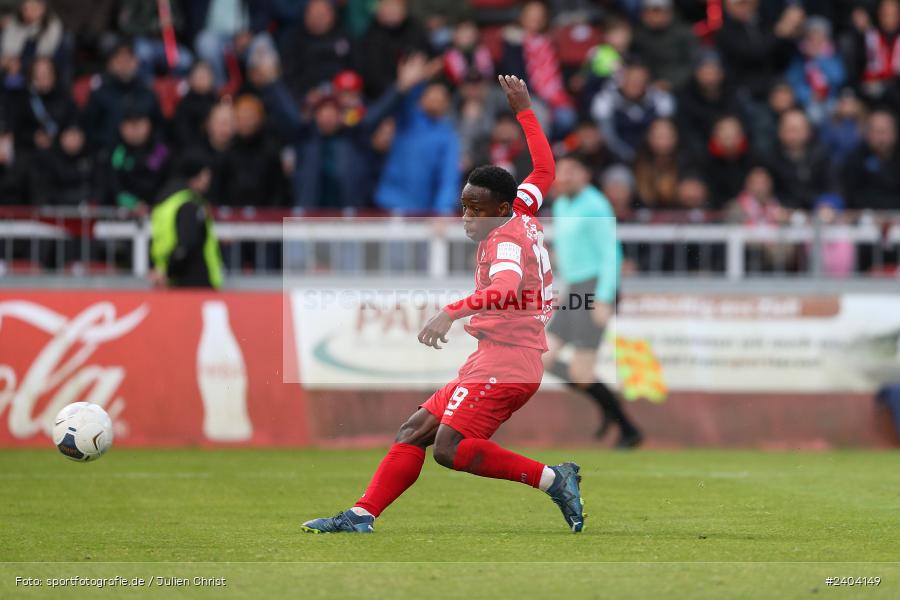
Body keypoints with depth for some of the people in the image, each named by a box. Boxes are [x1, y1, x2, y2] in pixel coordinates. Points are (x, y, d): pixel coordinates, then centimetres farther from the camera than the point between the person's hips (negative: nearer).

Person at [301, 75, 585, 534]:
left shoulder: (505, 241, -14)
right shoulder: (522, 217, 12)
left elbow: (506, 289, -36)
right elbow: (545, 170, 28)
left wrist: (451, 313, -48)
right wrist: (524, 111, 35)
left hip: (502, 365, -10)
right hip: (493, 362, 10)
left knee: (450, 449, -22)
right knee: (414, 433, 7)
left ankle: (552, 479, -18)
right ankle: (362, 515, 4)